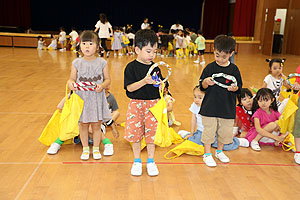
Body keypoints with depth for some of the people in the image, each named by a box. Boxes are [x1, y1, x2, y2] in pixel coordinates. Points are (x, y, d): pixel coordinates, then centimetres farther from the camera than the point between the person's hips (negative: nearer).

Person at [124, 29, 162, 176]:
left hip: (153, 104, 3)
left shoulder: (155, 67, 5)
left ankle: (151, 161, 25)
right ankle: (137, 161, 25)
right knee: (135, 133, 7)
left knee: (151, 133, 8)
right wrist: (144, 81, -25)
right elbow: (129, 88, -14)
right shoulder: (131, 67, -7)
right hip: (136, 104, -2)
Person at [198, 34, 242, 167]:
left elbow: (239, 88, 5)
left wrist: (235, 88, -17)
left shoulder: (234, 69, 0)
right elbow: (202, 87, -2)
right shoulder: (210, 68, -4)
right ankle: (207, 154, 22)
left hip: (228, 108, 2)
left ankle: (219, 151, 36)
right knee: (209, 130, 4)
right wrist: (206, 82, -23)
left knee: (225, 131, 13)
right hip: (210, 107, -2)